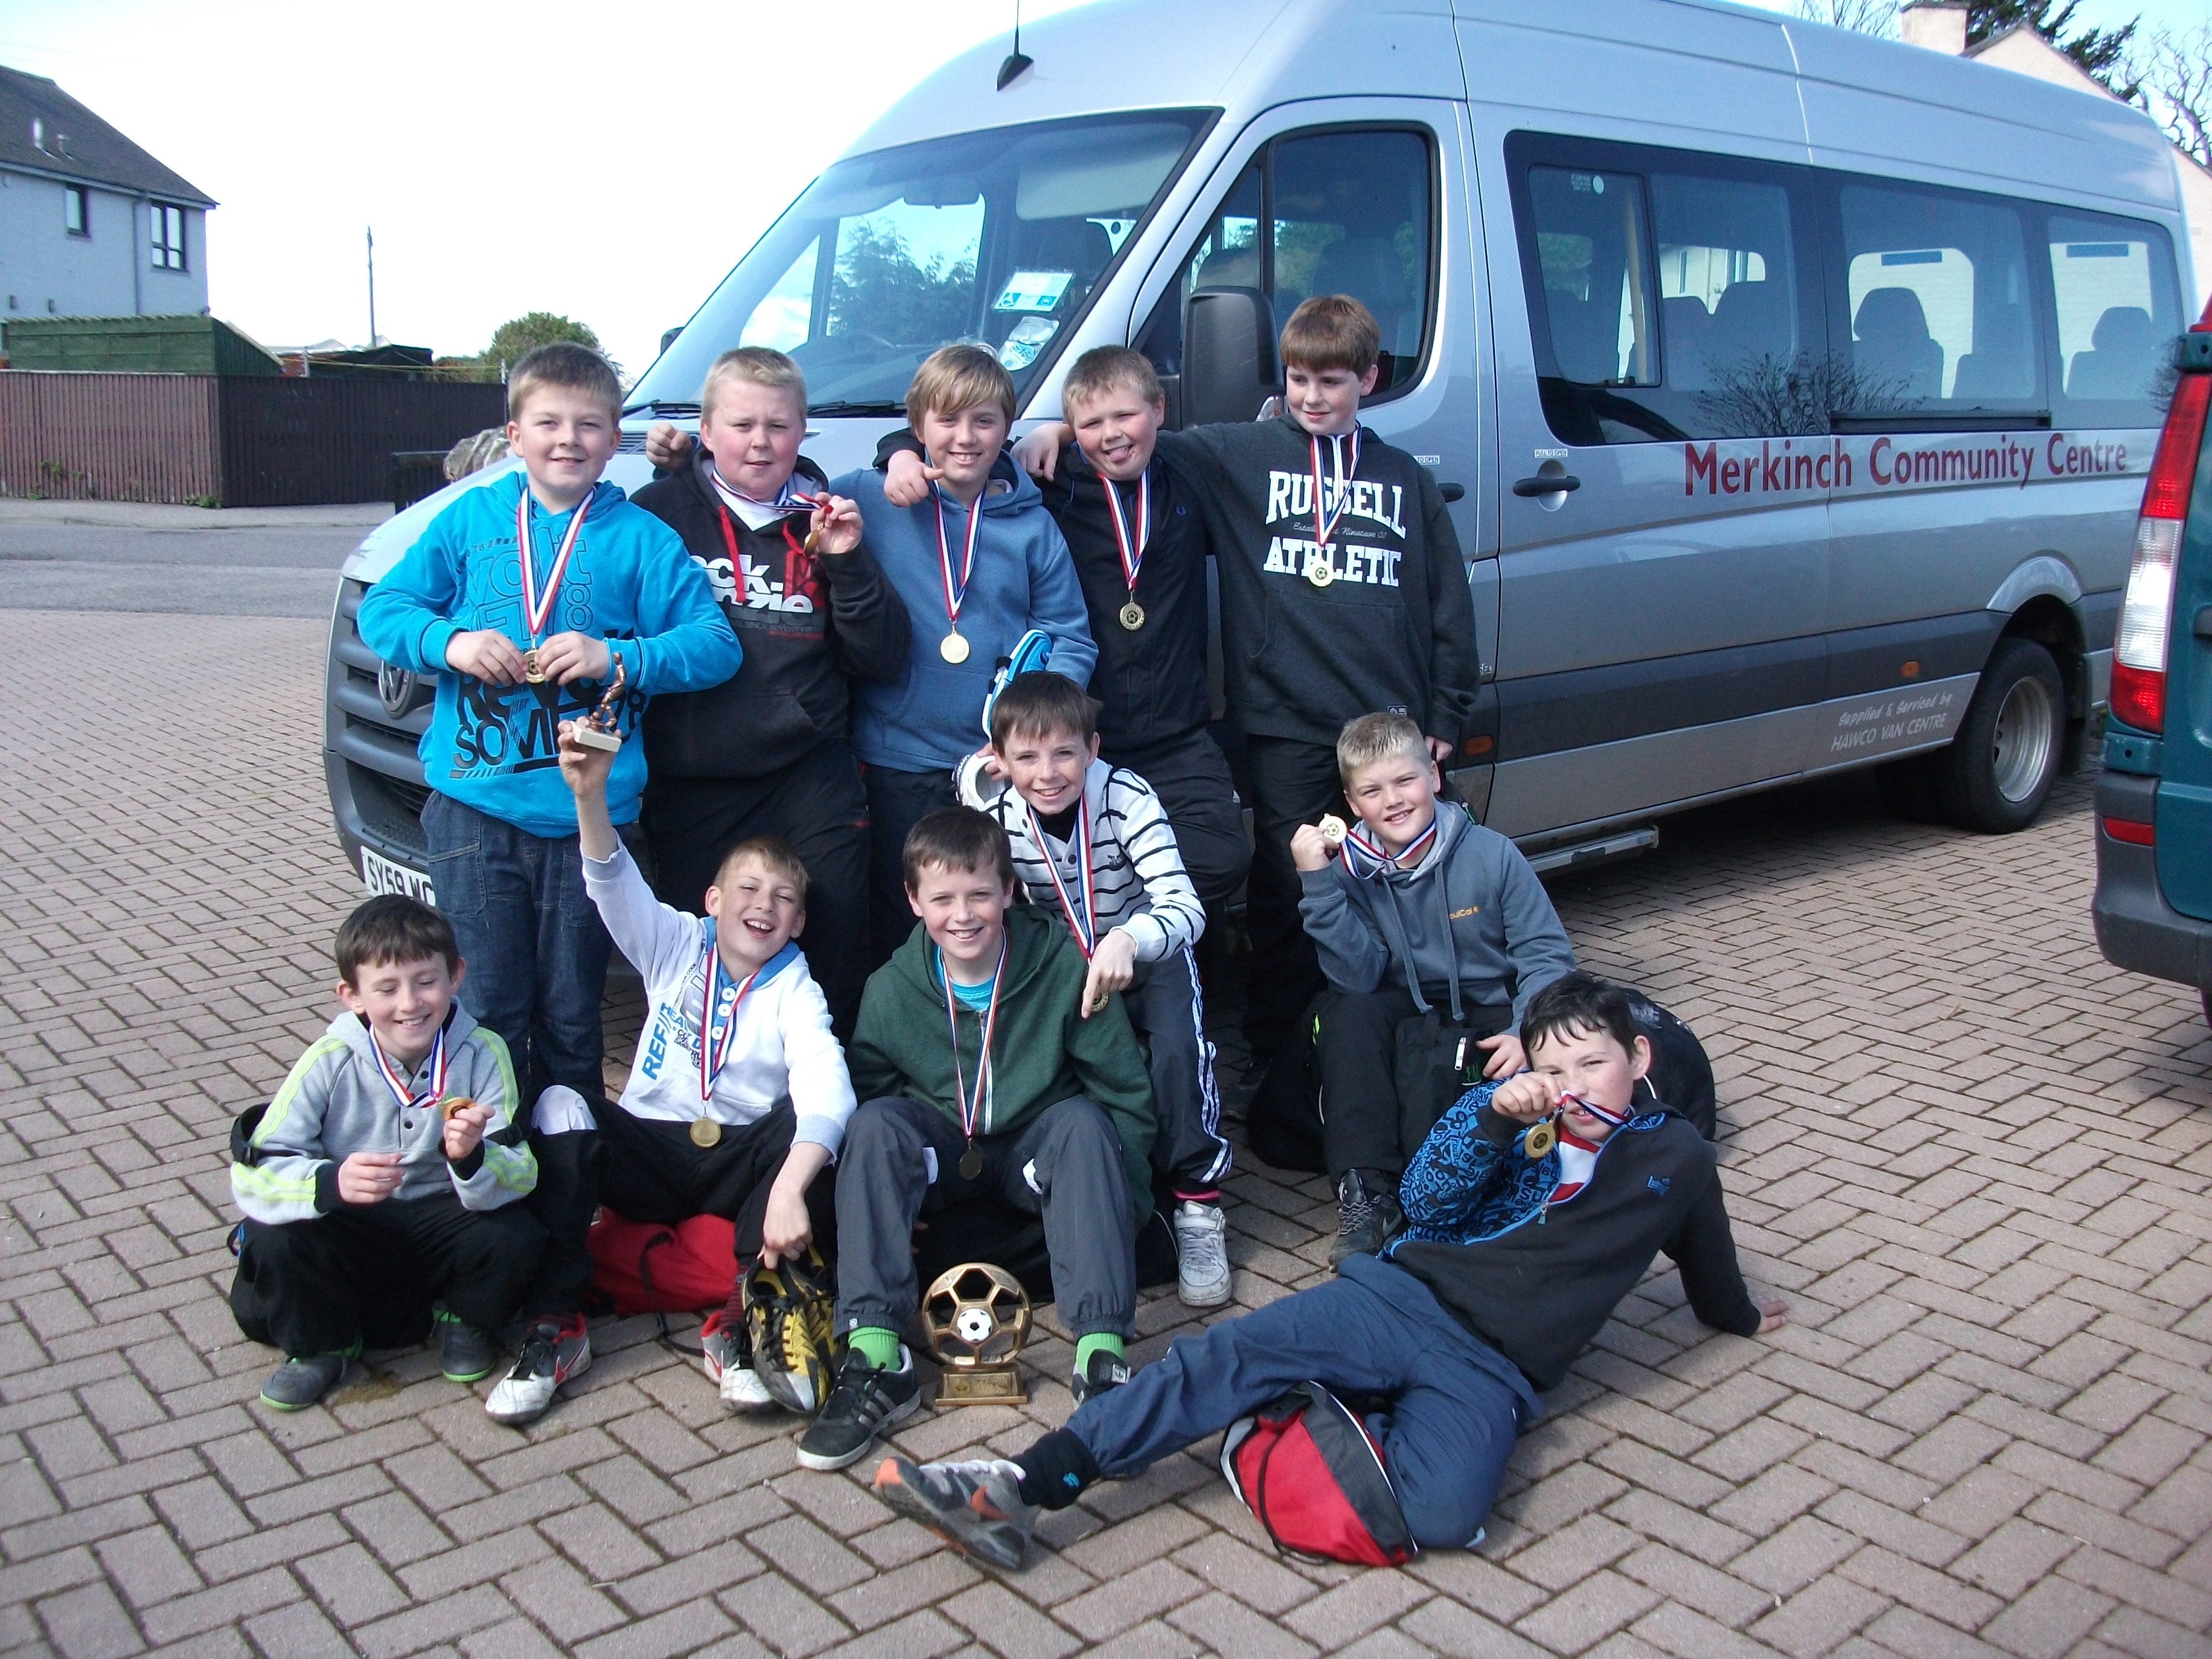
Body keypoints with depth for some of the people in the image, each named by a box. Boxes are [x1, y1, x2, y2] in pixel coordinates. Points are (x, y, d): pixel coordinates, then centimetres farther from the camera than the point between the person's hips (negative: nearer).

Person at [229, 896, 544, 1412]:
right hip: (352, 1235, 1)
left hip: (444, 1226, 0)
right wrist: (331, 1182, -41)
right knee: (273, 1241, -27)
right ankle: (322, 1344, 5)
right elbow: (253, 1174, -21)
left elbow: (518, 1180, -21)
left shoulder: (483, 1054, -17)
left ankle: (465, 1322, 7)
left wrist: (472, 1159, -44)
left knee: (514, 1239, -29)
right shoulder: (330, 1061, -16)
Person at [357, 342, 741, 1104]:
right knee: (493, 1010, 7)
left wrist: (618, 660, -18)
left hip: (585, 815, -1)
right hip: (473, 808, 1)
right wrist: (448, 640, -12)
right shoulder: (470, 518, 7)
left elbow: (716, 644, -5)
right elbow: (381, 609, 8)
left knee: (571, 1018, 10)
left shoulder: (640, 537, 2)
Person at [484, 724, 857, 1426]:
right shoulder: (677, 947, 4)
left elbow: (826, 1087, -23)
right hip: (648, 1153, 2)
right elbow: (614, 883, -16)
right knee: (561, 1106, -25)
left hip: (740, 1166, -1)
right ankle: (556, 1326, -22)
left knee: (811, 1120, -30)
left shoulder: (795, 992, -4)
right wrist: (590, 795, -37)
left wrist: (787, 1190, -42)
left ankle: (742, 1321, -25)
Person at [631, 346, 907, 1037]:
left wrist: (847, 564, -6)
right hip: (691, 787, -1)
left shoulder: (826, 520, 11)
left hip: (813, 779, 1)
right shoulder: (663, 509, 4)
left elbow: (882, 663, 6)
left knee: (836, 954, 1)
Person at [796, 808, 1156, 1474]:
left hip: (1038, 1155, -1)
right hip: (942, 1156, 1)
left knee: (1083, 1121, -32)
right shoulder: (892, 990, -10)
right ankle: (875, 1357, -33)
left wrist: (1113, 1194, -19)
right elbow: (864, 1100, 0)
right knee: (876, 1123, -28)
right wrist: (891, 1204, -14)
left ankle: (1102, 1352, -38)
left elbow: (1126, 1094, -10)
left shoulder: (1063, 969, -15)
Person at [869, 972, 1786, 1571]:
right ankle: (1014, 1492, -26)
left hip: (1491, 1370, -1)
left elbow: (1707, 1259, 29)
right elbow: (1426, 1200, 0)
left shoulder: (1674, 1158, 9)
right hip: (1404, 1296, 2)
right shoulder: (1514, 1112, 11)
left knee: (1443, 1512, -34)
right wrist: (1494, 1116, -15)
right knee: (1226, 1358, -21)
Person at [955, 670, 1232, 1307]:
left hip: (1143, 951, -2)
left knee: (1177, 1047, -30)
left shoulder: (1126, 796, -26)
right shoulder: (993, 810, -18)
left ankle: (1198, 1203, -12)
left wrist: (1128, 941, -56)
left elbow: (1186, 907, -38)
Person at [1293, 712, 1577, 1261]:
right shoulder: (1351, 869, -7)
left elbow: (1547, 954, -9)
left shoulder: (1490, 854, -11)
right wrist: (1318, 883, -27)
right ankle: (1365, 1194, -28)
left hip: (1488, 1015, -2)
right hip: (1408, 1016, 2)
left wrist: (1525, 1035, -26)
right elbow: (1359, 978, -18)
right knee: (1347, 1011, -28)